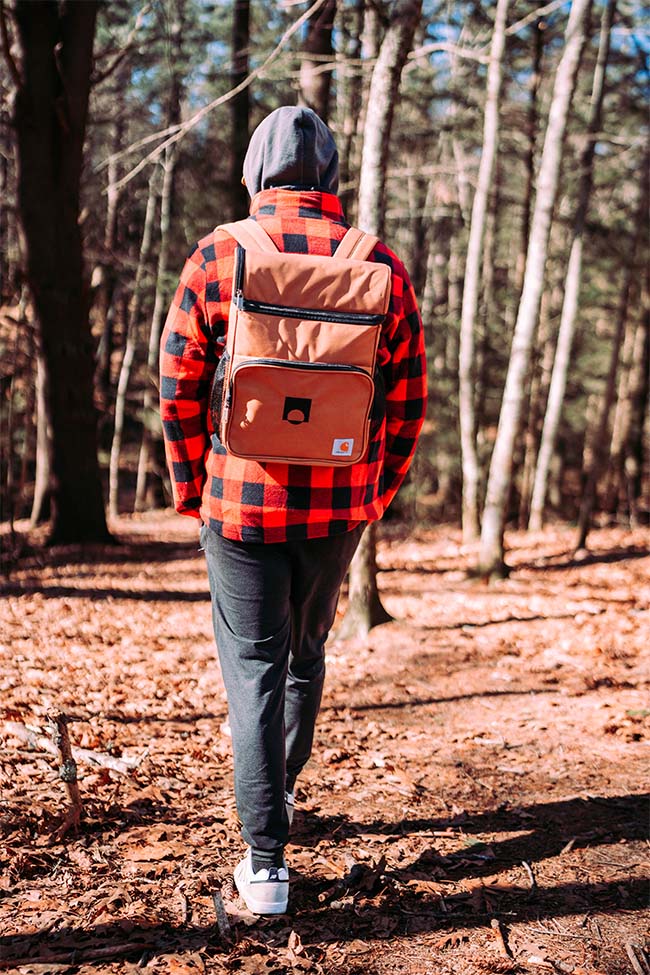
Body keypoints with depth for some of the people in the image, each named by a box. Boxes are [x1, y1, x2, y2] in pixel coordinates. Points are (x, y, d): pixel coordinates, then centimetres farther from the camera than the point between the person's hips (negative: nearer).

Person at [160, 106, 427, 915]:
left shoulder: (217, 256, -6)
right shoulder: (381, 265, -1)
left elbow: (178, 385, -5)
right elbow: (408, 399, 2)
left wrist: (192, 489, 7)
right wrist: (378, 493, 13)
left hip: (242, 505, -2)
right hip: (340, 509, 3)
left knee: (254, 667, 5)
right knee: (306, 652, 23)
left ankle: (265, 863, 2)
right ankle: (282, 789, 43)